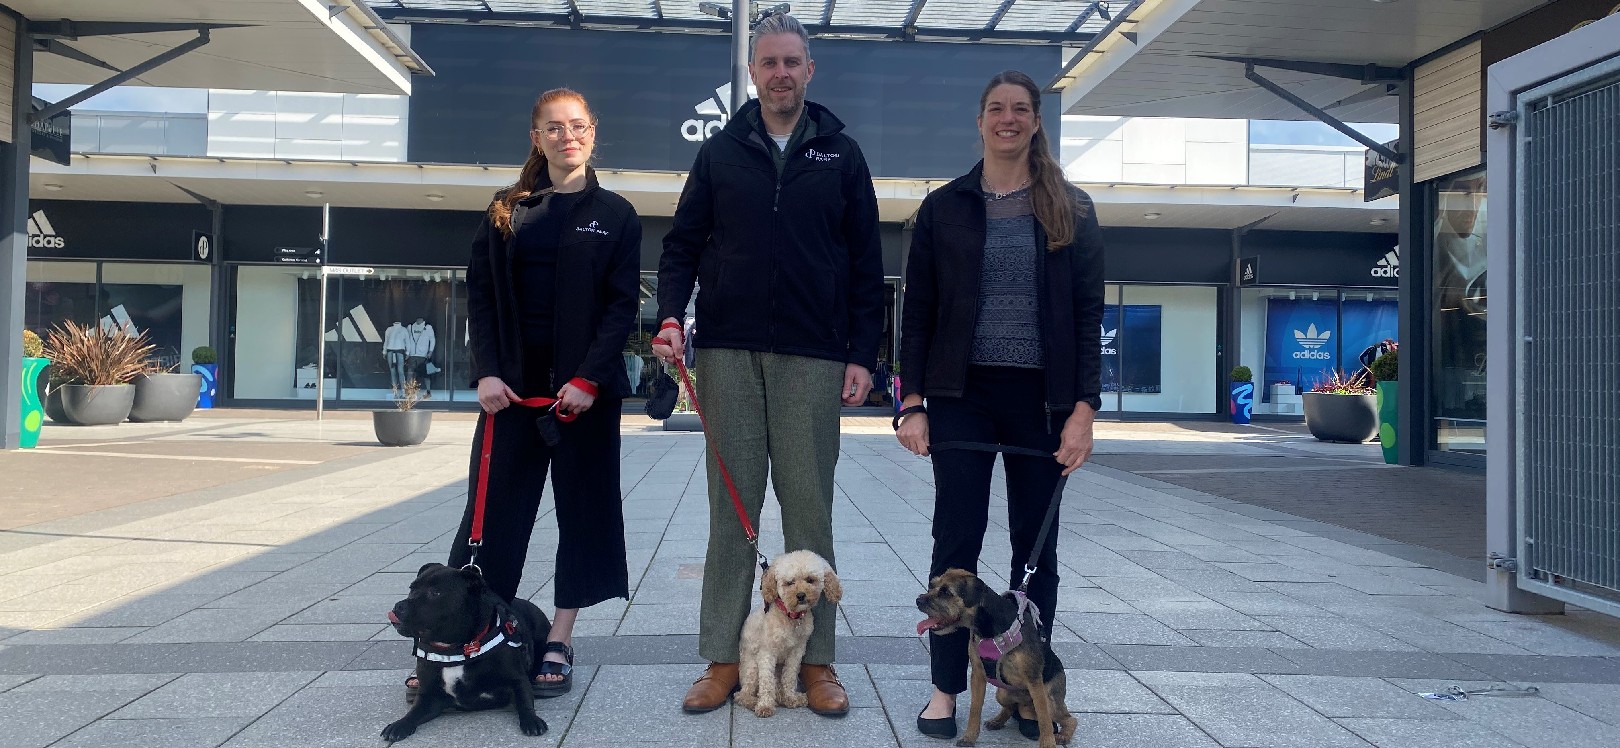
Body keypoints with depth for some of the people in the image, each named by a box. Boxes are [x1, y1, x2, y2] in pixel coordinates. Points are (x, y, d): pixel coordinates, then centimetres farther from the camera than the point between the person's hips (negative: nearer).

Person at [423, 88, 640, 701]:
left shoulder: (614, 214, 3)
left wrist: (589, 378, -14)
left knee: (583, 507, 3)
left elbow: (623, 304, -3)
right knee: (495, 508, 2)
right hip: (512, 384, 2)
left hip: (586, 386, -1)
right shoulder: (506, 211, 10)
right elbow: (480, 294, 6)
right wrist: (487, 372, -7)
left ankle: (559, 643, 13)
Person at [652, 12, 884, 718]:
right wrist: (672, 316, -7)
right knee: (731, 507, 4)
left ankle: (816, 659, 11)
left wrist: (863, 354, 0)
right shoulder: (720, 152, 11)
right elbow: (682, 244, 10)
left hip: (812, 357, -1)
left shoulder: (841, 155, 9)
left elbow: (866, 263, 7)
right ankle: (723, 659, 11)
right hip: (728, 352, 1)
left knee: (808, 507, 2)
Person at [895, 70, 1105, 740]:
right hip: (962, 394, 0)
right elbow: (917, 310, 5)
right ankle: (946, 686, 10)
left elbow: (1088, 314, 3)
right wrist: (912, 402, -4)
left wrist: (1084, 407, -7)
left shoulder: (1071, 209, 7)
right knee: (956, 539, 0)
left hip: (1042, 396, 1)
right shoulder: (945, 207, 7)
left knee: (1036, 545, 6)